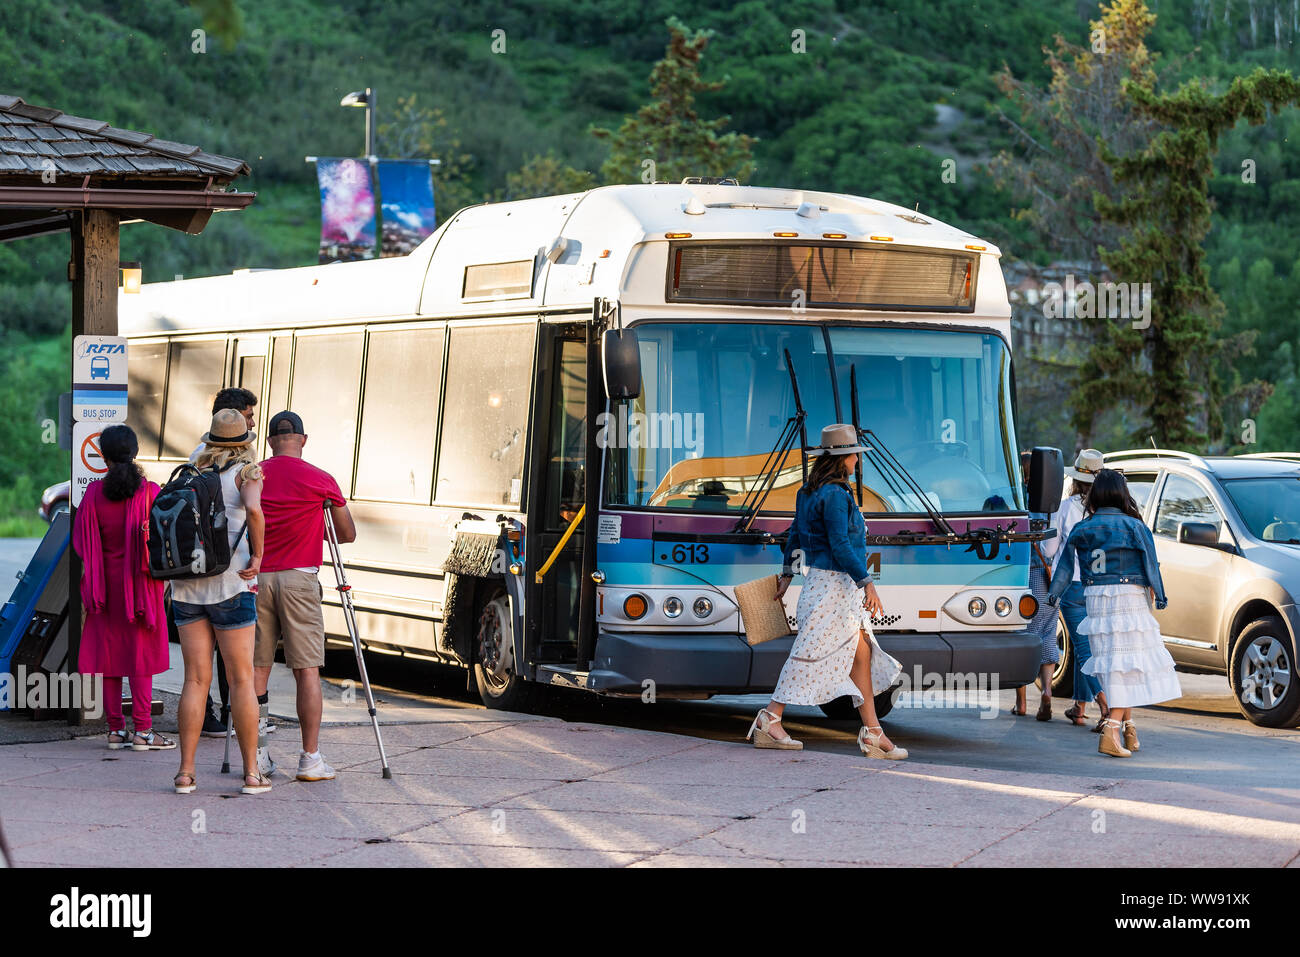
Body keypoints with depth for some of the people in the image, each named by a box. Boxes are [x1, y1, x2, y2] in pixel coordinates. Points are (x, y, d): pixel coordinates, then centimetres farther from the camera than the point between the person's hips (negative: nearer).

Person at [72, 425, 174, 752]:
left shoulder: (94, 492, -3)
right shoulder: (149, 492, -10)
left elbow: (81, 541, 3)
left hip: (106, 583, 2)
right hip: (141, 584, -2)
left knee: (109, 652, 7)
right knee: (141, 652, 1)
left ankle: (115, 729, 8)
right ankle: (142, 730, -1)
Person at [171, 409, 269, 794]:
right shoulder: (246, 472, -3)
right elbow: (254, 509, -23)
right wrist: (257, 555, -13)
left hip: (187, 585, 4)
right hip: (230, 586, -4)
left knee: (196, 680, 5)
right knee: (242, 680, 2)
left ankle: (186, 772, 0)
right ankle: (252, 773, 3)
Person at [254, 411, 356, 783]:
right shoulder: (321, 481, 0)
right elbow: (348, 535, 11)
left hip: (256, 579, 3)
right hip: (298, 579, -3)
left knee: (257, 668, 7)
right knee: (307, 670, -1)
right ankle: (310, 759, -4)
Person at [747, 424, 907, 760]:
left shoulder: (810, 490, 14)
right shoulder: (835, 494, -17)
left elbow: (796, 533, 22)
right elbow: (840, 545, -21)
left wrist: (788, 574, 30)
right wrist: (867, 582, -19)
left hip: (838, 584, 10)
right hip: (831, 581, -10)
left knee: (861, 653, 6)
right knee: (810, 655, -6)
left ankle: (873, 733, 4)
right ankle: (770, 721, 0)